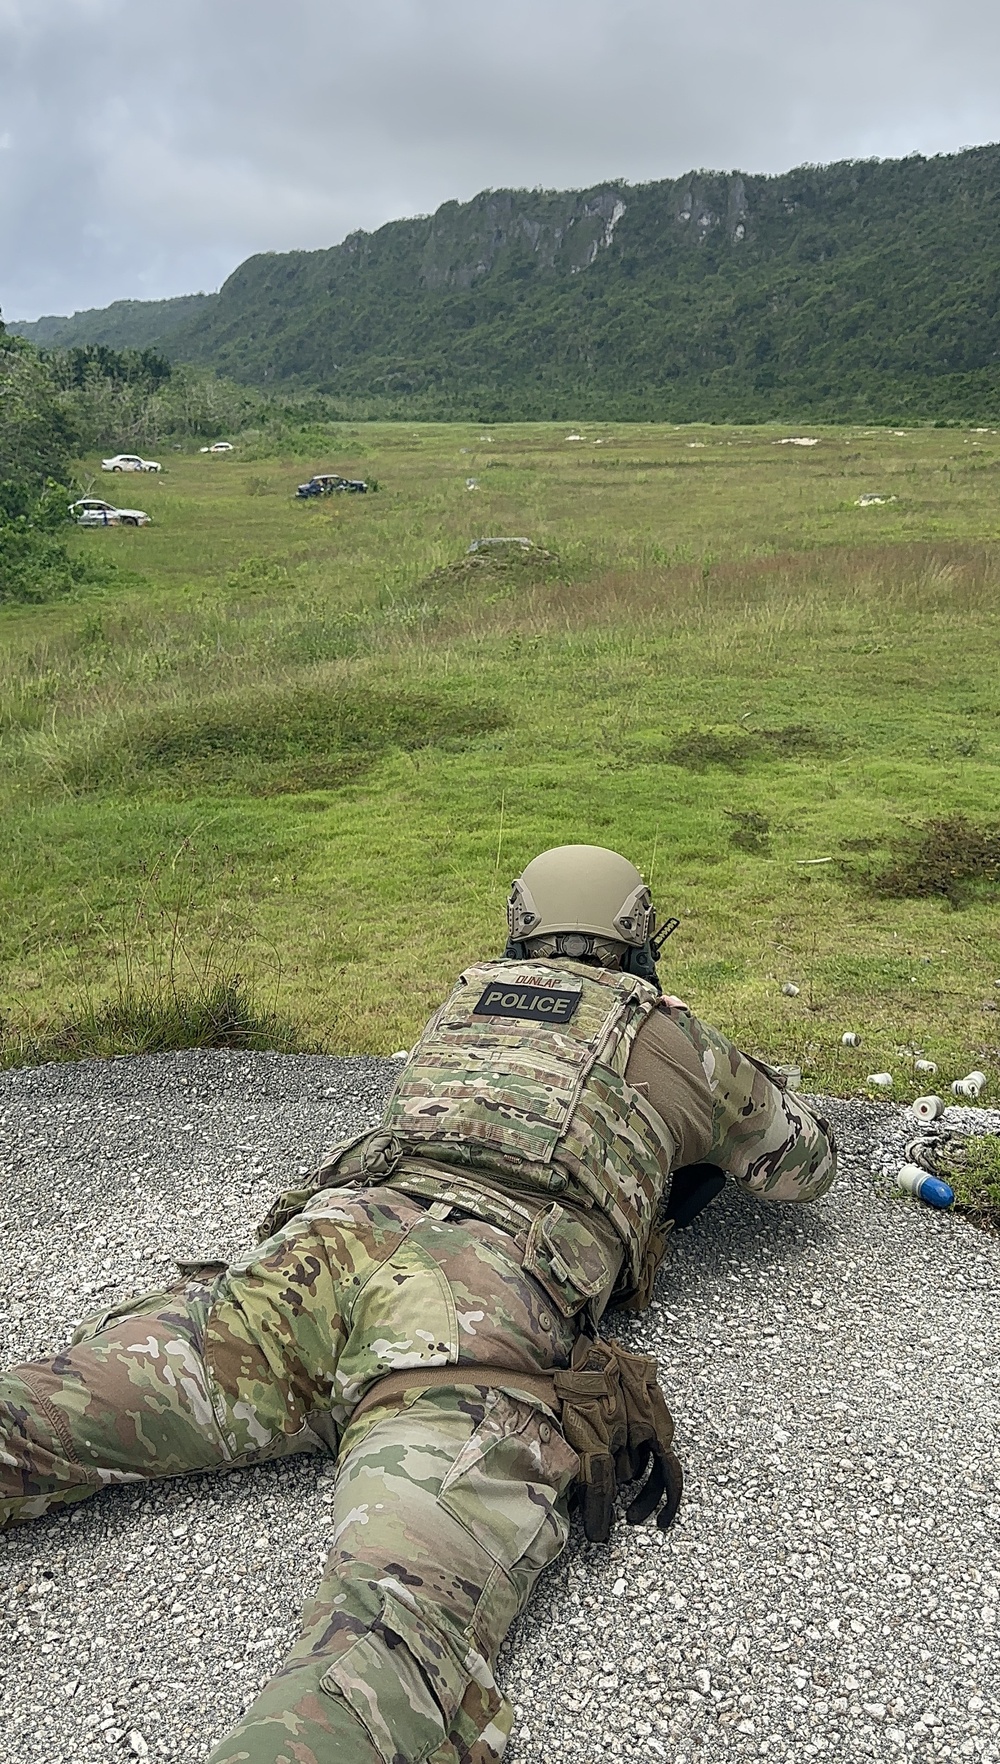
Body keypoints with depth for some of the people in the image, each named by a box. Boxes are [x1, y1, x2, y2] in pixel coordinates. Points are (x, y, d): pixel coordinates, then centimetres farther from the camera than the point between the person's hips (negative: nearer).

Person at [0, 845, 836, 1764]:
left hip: (330, 1237, 5)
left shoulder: (465, 1001, 33)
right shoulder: (678, 1040, 24)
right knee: (404, 1628, -26)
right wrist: (740, 1095, 62)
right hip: (488, 1305, -4)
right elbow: (808, 1164, 40)